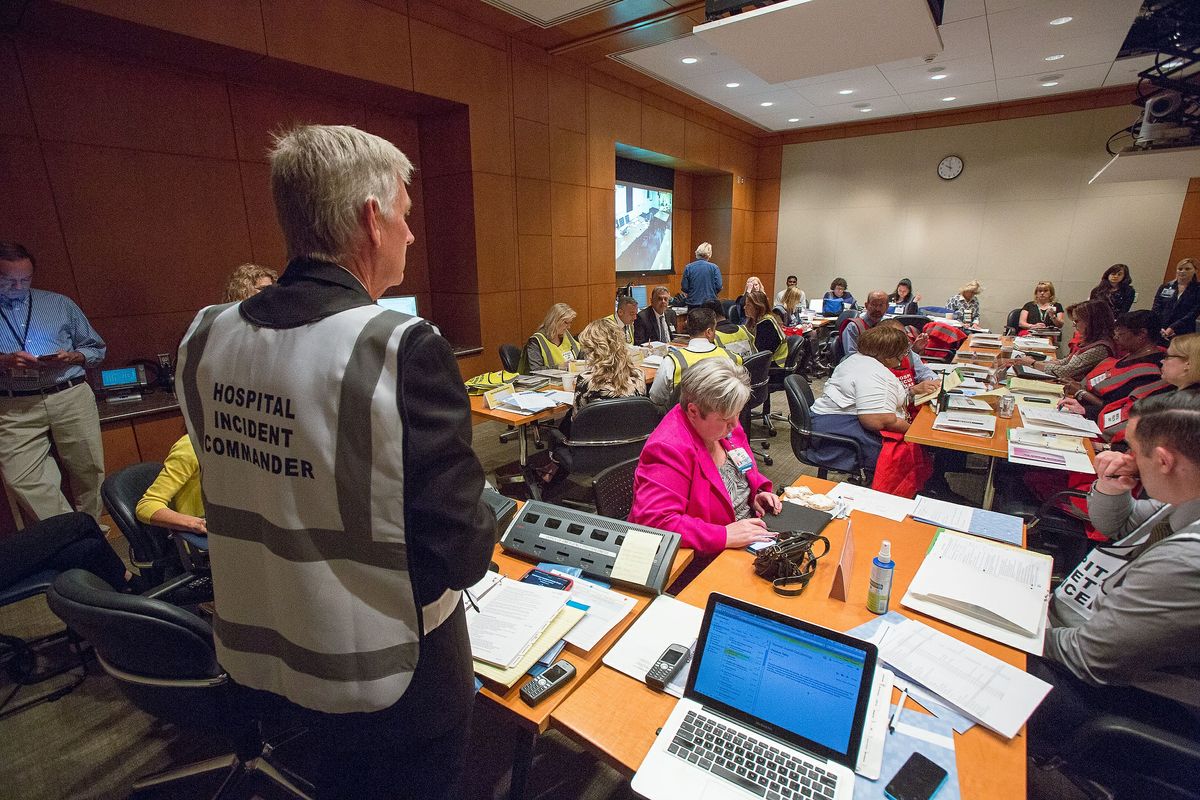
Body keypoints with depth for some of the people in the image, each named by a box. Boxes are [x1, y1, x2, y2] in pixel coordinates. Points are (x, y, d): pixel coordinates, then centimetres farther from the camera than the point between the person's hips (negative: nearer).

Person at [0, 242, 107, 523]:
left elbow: (97, 349, 17)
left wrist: (71, 357, -3)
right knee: (23, 481, -11)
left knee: (89, 473, 0)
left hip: (71, 397, 0)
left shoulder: (59, 304, 16)